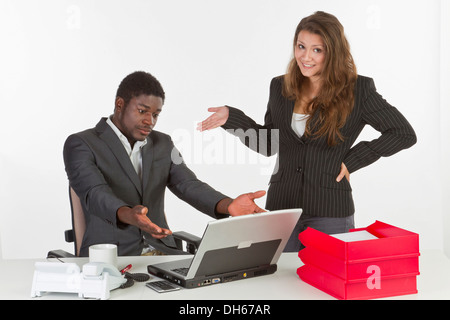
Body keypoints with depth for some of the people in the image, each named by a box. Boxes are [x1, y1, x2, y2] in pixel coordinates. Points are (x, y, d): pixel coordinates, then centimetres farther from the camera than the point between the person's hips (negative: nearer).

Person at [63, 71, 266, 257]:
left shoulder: (163, 144, 14)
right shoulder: (81, 145, -3)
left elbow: (189, 186, 1)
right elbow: (95, 194, -19)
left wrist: (228, 205, -22)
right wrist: (128, 215, -42)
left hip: (160, 252, 5)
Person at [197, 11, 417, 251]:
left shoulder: (357, 90, -5)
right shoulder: (280, 87, 7)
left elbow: (404, 134, -2)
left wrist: (352, 161, -5)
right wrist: (231, 118, 3)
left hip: (330, 213, -3)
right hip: (280, 206, 3)